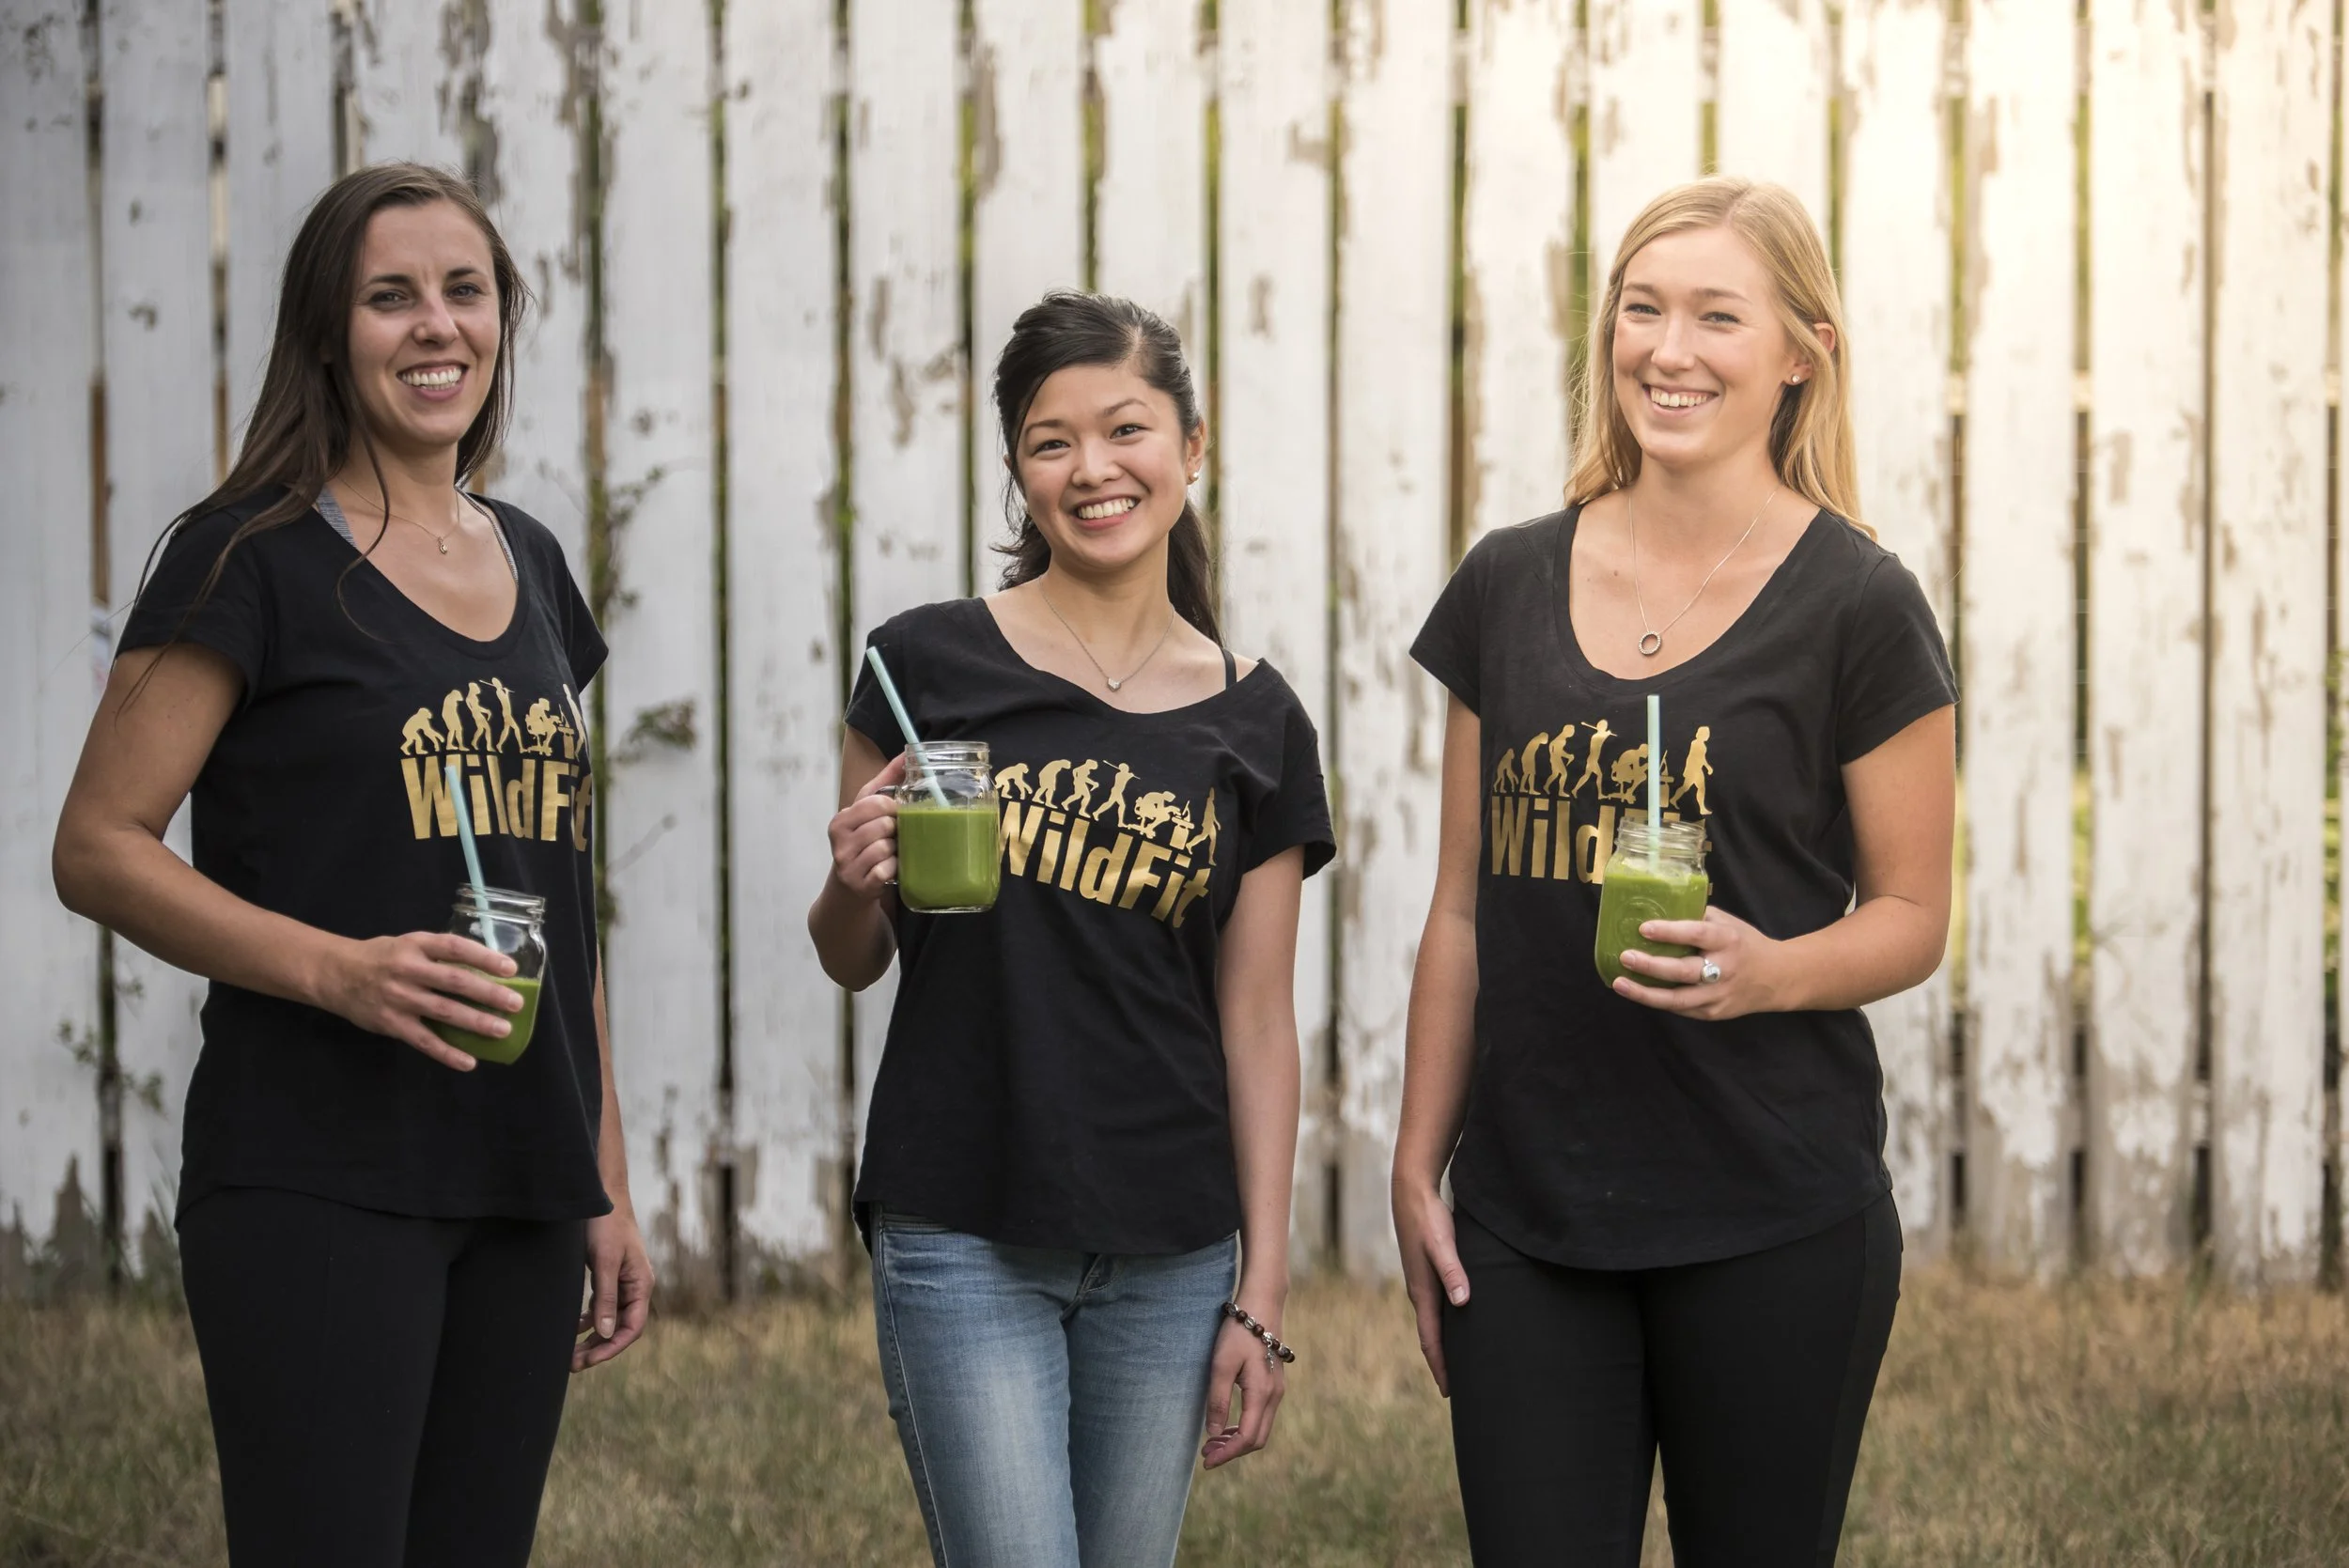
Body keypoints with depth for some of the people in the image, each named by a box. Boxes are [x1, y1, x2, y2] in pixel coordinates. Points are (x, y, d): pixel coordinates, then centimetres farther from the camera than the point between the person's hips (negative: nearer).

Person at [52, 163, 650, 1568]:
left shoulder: (529, 568, 16)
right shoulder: (252, 559, -3)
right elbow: (99, 846, -8)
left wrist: (607, 1181, 18)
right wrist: (342, 968, -21)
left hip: (518, 1189, 6)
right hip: (317, 1180, -6)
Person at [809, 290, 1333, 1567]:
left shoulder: (1255, 723, 5)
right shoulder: (929, 666, -2)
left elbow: (1256, 1021, 6)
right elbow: (853, 962, 6)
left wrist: (1261, 1292, 3)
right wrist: (853, 886, -17)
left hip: (1170, 1255, 3)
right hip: (965, 1239, -3)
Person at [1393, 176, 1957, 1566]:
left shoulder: (1856, 606, -4)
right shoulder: (1511, 587, 7)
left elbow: (1913, 914, 0)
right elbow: (1463, 909, 12)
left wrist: (1770, 971, -21)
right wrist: (1417, 1167, 10)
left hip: (1773, 1220, -3)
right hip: (1527, 1209, 3)